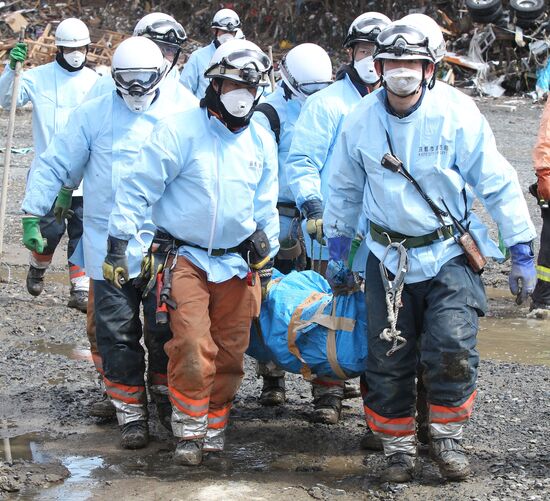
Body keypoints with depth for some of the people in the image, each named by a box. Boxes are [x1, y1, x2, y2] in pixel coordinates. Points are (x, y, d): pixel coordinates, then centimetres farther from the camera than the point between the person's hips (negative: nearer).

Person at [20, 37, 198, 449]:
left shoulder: (183, 114, 2)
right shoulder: (93, 116, 1)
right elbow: (54, 166, 5)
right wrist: (33, 214, 0)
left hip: (164, 246, 0)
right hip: (109, 245, 0)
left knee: (166, 329, 6)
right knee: (118, 333, 4)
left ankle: (166, 397, 29)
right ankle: (131, 412, 16)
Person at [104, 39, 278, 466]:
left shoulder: (262, 142, 7)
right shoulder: (181, 131, -10)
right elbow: (139, 187, -8)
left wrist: (266, 262, 18)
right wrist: (118, 244, -11)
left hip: (238, 263, 5)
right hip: (187, 258, -4)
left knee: (230, 351, 7)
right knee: (192, 347, -14)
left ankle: (215, 424, 24)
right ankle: (189, 431, 1)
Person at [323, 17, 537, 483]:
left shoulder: (457, 112, -12)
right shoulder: (361, 121, -3)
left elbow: (498, 183, -7)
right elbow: (344, 189, 12)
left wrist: (522, 251, -6)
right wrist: (337, 252, 15)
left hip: (450, 253, -2)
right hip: (388, 257, 3)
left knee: (452, 348, -15)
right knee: (388, 359, 4)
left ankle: (447, 435, 10)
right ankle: (399, 447, 23)